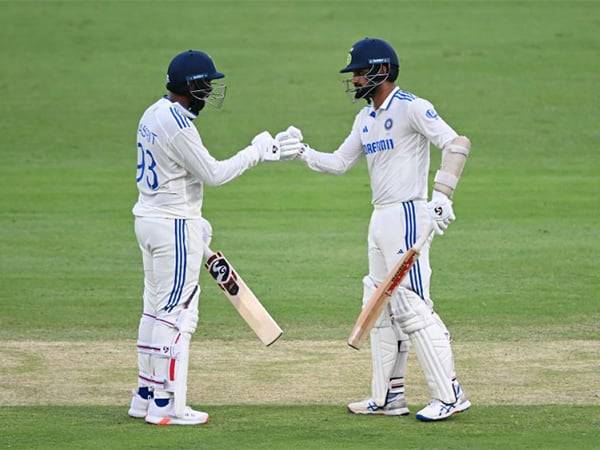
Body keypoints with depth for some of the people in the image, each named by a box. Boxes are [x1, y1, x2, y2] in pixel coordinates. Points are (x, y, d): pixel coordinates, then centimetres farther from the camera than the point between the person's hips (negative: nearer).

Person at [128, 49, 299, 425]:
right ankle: (166, 404, -4)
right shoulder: (178, 125, -21)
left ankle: (146, 395, 21)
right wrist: (257, 151, -9)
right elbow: (214, 174, -19)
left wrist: (194, 220, 18)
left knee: (156, 307, 16)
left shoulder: (153, 115, 10)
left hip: (149, 219, 10)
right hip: (174, 225, -10)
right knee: (177, 313, -5)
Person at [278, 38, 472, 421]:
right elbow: (339, 163, 19)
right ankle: (389, 397, 18)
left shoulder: (412, 108, -12)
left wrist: (442, 195, -30)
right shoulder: (366, 118, 16)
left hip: (409, 216, -10)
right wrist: (303, 152, 3)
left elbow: (457, 143, -21)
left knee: (413, 305, -13)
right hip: (381, 219, 10)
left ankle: (450, 394, -11)